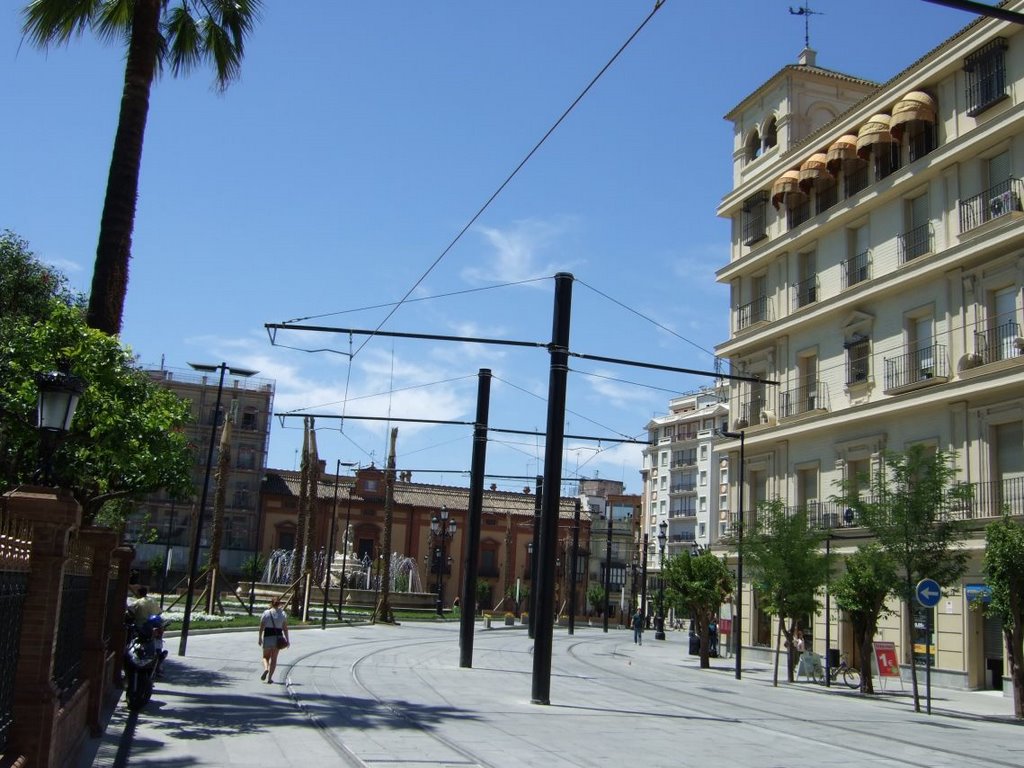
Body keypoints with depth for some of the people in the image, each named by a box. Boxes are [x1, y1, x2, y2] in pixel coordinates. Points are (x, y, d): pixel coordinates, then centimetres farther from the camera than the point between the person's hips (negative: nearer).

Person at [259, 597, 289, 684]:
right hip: (279, 637, 1)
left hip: (268, 637, -1)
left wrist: (260, 638, 3)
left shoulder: (266, 613, -2)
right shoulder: (283, 614, 3)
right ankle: (269, 677, 4)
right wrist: (287, 640, 4)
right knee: (274, 658, 9)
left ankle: (266, 669, -16)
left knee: (265, 656, 13)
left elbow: (261, 627, -4)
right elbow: (285, 628, 0)